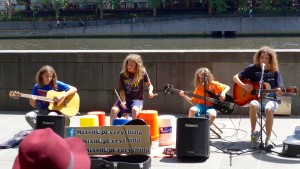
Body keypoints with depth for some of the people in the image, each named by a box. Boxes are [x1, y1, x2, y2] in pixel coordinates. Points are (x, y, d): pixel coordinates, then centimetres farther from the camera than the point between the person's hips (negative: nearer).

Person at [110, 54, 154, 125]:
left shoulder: (142, 73, -3)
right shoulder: (123, 74, -2)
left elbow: (149, 85, 8)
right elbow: (122, 90, -1)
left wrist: (150, 91, -14)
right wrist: (123, 101, -18)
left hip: (137, 99, -2)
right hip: (125, 99, 2)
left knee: (134, 109, -36)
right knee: (114, 109, -26)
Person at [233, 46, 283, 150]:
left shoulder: (275, 71, 2)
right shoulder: (253, 68, 1)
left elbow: (279, 91, 1)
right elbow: (235, 77, 2)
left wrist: (279, 91, -23)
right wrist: (243, 85, -15)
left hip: (270, 99, 0)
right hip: (255, 97, 0)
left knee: (269, 109, -36)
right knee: (253, 105, -37)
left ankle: (268, 139, -25)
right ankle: (253, 133, -17)